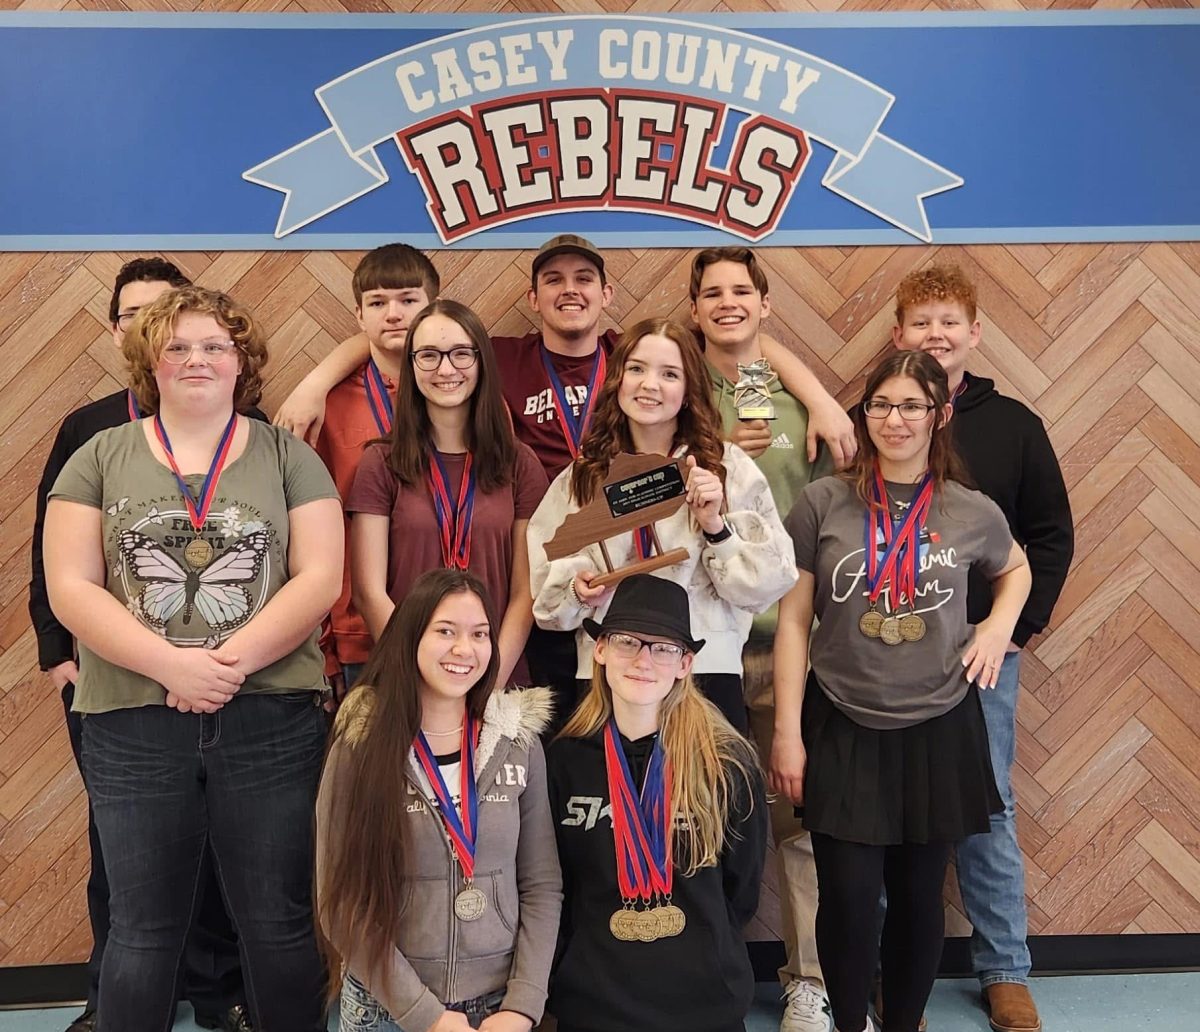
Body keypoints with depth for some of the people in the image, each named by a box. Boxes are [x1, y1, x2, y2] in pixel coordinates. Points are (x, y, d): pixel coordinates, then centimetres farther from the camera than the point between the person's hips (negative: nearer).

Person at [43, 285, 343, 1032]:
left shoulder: (287, 455, 5)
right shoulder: (100, 458, 5)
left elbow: (320, 578, -4)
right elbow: (70, 589, -3)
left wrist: (231, 661, -16)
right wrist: (171, 664, -16)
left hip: (271, 718, 0)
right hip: (133, 725, 1)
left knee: (279, 923, 8)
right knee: (143, 929, 12)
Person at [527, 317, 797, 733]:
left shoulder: (731, 468, 1)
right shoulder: (580, 477, 9)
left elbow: (767, 585, -4)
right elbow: (545, 589, 9)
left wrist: (716, 525, -16)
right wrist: (576, 592, -10)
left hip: (704, 673, -2)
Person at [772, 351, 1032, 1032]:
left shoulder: (973, 513, 1)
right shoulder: (823, 503, -4)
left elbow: (1016, 569, 23)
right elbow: (794, 620, -3)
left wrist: (1000, 625, 2)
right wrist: (788, 731, -5)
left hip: (938, 729, 2)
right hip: (842, 729, -1)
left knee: (919, 895, 12)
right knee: (848, 900, -1)